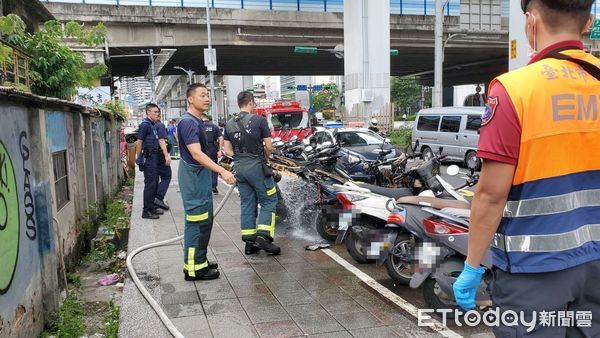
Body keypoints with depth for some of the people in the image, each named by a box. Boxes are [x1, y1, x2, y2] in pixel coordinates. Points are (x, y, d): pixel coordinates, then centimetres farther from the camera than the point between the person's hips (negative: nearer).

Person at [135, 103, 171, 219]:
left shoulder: (155, 125, 16)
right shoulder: (145, 124, -11)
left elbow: (161, 141, 15)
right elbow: (139, 142, -12)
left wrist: (166, 155, 8)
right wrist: (139, 159, -10)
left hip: (155, 157, 9)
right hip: (149, 158, -9)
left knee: (154, 183, 14)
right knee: (150, 184, -7)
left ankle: (152, 207, 23)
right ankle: (146, 211, -2)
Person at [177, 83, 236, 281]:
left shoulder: (198, 121, 13)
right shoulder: (188, 122, -18)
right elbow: (196, 154, -27)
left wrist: (218, 171, 25)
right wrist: (222, 171, -32)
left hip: (201, 174, 10)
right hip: (193, 175, -10)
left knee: (205, 220, 15)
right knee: (197, 221, -6)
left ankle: (200, 261, 26)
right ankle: (193, 269, 1)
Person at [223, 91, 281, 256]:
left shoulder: (229, 124, 8)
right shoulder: (259, 120, -7)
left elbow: (228, 150, 9)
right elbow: (269, 147, -5)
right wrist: (265, 155, 14)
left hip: (239, 168, 6)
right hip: (256, 166, -6)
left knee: (247, 204, 11)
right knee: (269, 201, 4)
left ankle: (249, 242, 13)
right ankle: (263, 236, -9)